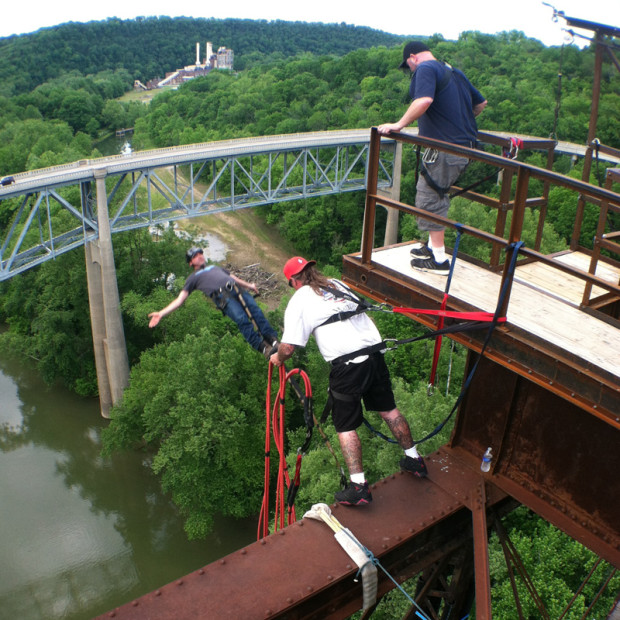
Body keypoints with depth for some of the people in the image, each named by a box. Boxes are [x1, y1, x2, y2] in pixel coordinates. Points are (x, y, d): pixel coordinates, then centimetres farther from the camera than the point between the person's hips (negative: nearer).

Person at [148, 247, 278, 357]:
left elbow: (233, 277, 40)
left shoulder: (215, 267, 40)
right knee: (241, 319, -27)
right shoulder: (193, 278, 25)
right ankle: (262, 347, -27)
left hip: (237, 289, 4)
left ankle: (273, 339, -21)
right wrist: (162, 313, 6)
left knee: (256, 311, -19)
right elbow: (179, 299, 18)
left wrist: (248, 285, 22)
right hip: (223, 297, -4)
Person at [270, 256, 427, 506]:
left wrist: (278, 358, 17)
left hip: (347, 365, -6)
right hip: (375, 351, 6)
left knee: (346, 427, 7)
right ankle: (414, 460, 35)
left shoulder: (299, 300, 0)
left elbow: (289, 346, -5)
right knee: (388, 410, 22)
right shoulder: (337, 284, 18)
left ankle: (359, 486, 4)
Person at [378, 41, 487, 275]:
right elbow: (480, 102, 28)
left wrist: (399, 124, -24)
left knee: (429, 199, -2)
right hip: (464, 146, 9)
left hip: (444, 149, -9)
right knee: (437, 196, 20)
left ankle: (439, 260, 2)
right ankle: (433, 246, 30)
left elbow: (424, 100, -29)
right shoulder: (454, 72, 20)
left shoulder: (425, 69, -8)